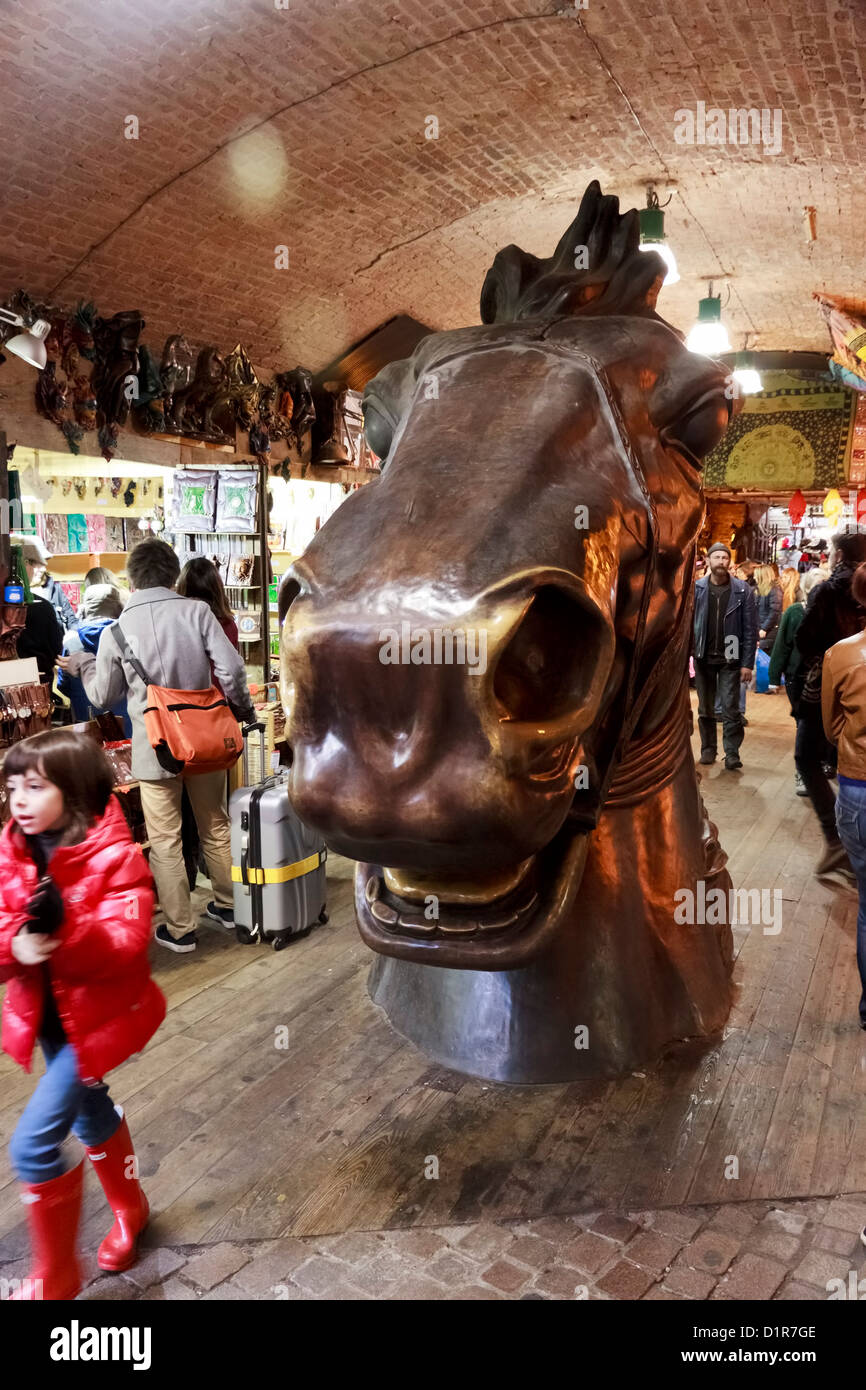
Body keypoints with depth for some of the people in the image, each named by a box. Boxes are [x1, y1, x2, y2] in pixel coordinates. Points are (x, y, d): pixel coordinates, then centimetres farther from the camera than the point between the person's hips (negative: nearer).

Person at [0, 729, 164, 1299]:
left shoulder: (115, 856, -22)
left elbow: (126, 946, -29)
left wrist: (65, 925, -45)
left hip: (98, 1016, -6)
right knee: (90, 1113, 24)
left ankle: (56, 1276, 16)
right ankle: (130, 1209, 51)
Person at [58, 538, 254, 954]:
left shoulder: (116, 630, -5)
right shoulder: (196, 610, -7)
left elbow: (102, 697, 5)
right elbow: (232, 669, -12)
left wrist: (83, 665, 24)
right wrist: (242, 709, 6)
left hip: (155, 747, -2)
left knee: (165, 841, 9)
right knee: (215, 827, 20)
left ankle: (180, 929, 18)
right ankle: (227, 906, 34)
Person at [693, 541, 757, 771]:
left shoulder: (742, 590, -3)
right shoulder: (696, 588, 0)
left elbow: (750, 629, -3)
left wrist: (747, 663, -7)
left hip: (730, 659, -2)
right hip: (703, 657, 2)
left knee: (731, 709, -3)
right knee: (705, 708, 12)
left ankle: (732, 753, 3)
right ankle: (708, 748, 24)